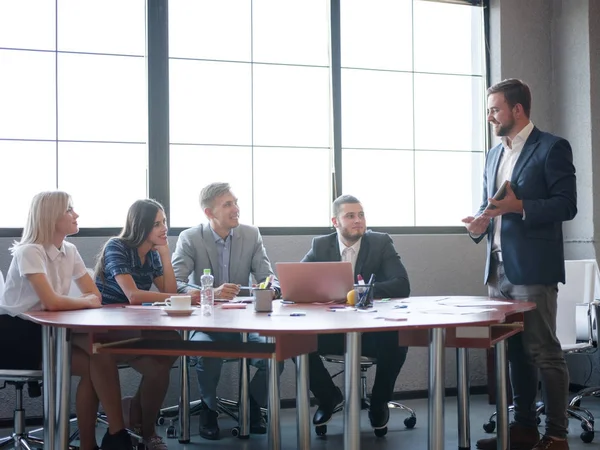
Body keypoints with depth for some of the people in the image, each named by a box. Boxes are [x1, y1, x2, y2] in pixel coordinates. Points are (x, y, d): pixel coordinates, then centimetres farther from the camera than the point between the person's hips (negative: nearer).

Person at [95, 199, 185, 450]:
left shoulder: (152, 254, 8)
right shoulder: (117, 248, -14)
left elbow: (170, 292, 1)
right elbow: (133, 295, -26)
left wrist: (165, 253, -5)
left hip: (134, 327, 7)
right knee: (157, 367, -27)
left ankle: (136, 421, -7)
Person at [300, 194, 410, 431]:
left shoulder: (381, 243, -2)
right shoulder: (320, 245, 3)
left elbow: (402, 285, -14)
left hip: (373, 329, -1)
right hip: (332, 329, 2)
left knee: (397, 341, -33)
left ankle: (379, 402, -1)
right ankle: (328, 396, 5)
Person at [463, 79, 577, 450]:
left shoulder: (552, 148, -5)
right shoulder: (494, 154, 17)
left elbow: (567, 205, -11)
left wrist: (520, 206, -23)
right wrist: (480, 223, 1)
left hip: (532, 267, -7)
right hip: (499, 268, 7)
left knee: (544, 352, -2)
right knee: (515, 350, 12)